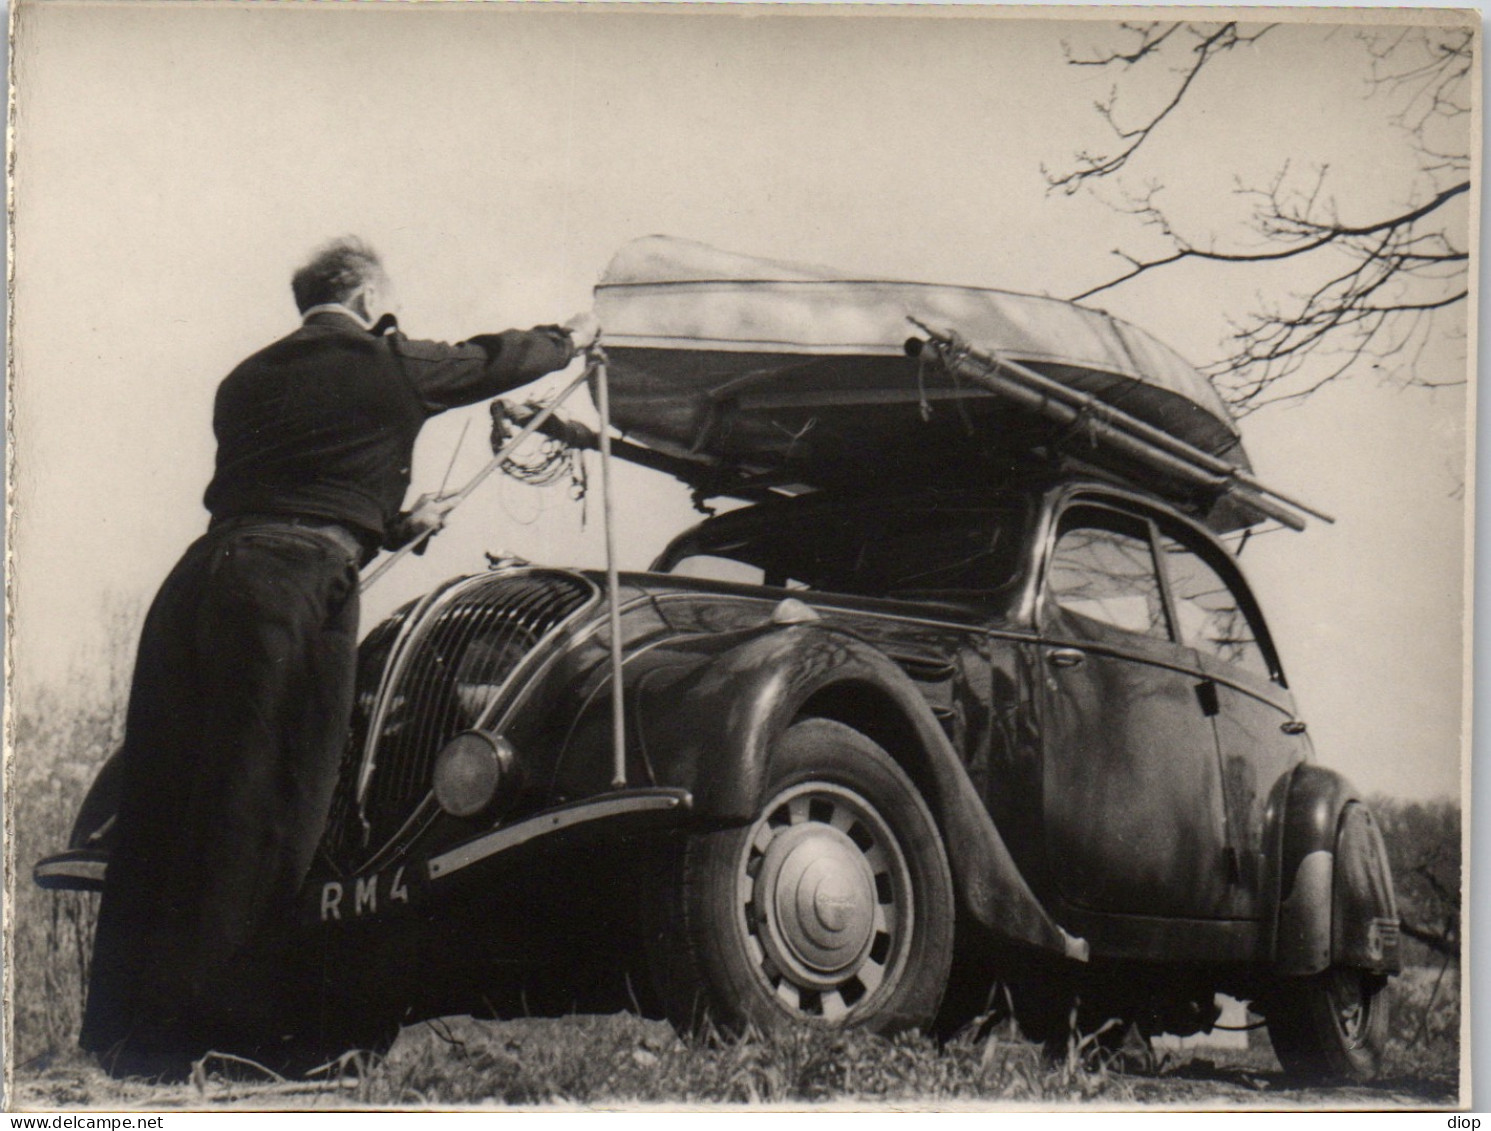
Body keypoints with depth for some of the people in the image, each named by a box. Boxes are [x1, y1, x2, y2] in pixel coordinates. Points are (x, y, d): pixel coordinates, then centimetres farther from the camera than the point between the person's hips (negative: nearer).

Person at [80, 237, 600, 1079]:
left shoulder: (249, 379, 21)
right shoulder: (385, 366, 6)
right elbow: (493, 362, 22)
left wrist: (394, 526, 43)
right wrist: (572, 340, 43)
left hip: (199, 578, 6)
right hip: (296, 591, -6)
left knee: (166, 802, 10)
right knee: (266, 810, -1)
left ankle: (121, 1029, 17)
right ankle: (213, 1030, -1)